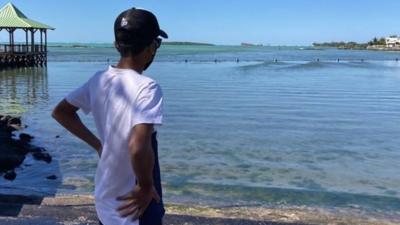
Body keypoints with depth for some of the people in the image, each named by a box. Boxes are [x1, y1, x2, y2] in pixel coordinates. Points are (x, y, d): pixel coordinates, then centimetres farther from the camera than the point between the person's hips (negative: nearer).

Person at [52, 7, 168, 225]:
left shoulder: (99, 80, -2)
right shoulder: (146, 87, -25)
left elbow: (60, 112, 11)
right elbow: (138, 147, -37)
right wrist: (146, 188, -20)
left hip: (105, 201, 7)